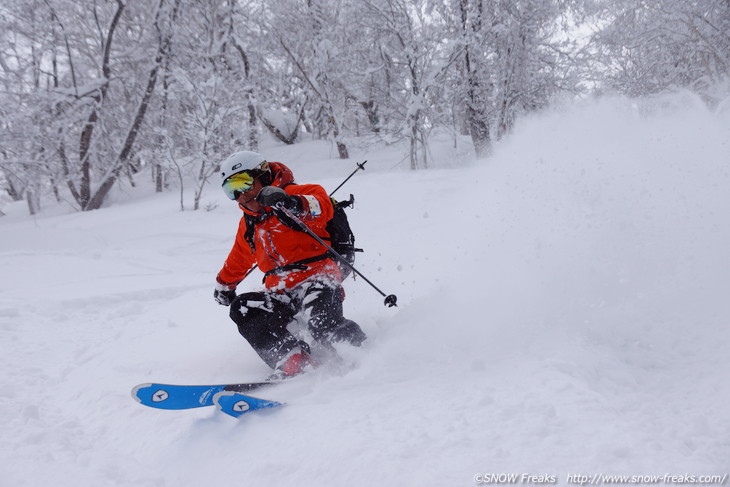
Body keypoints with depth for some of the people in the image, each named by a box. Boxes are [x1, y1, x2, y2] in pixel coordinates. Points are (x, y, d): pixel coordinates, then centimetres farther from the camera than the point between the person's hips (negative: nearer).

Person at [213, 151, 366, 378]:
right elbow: (239, 258, 40)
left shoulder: (291, 194, -1)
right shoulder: (249, 225, 22)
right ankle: (294, 361, -27)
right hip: (280, 291, 8)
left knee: (324, 326, -33)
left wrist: (294, 204, -40)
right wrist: (224, 284, 51)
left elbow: (324, 207, -21)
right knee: (243, 310, -18)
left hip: (316, 276, -7)